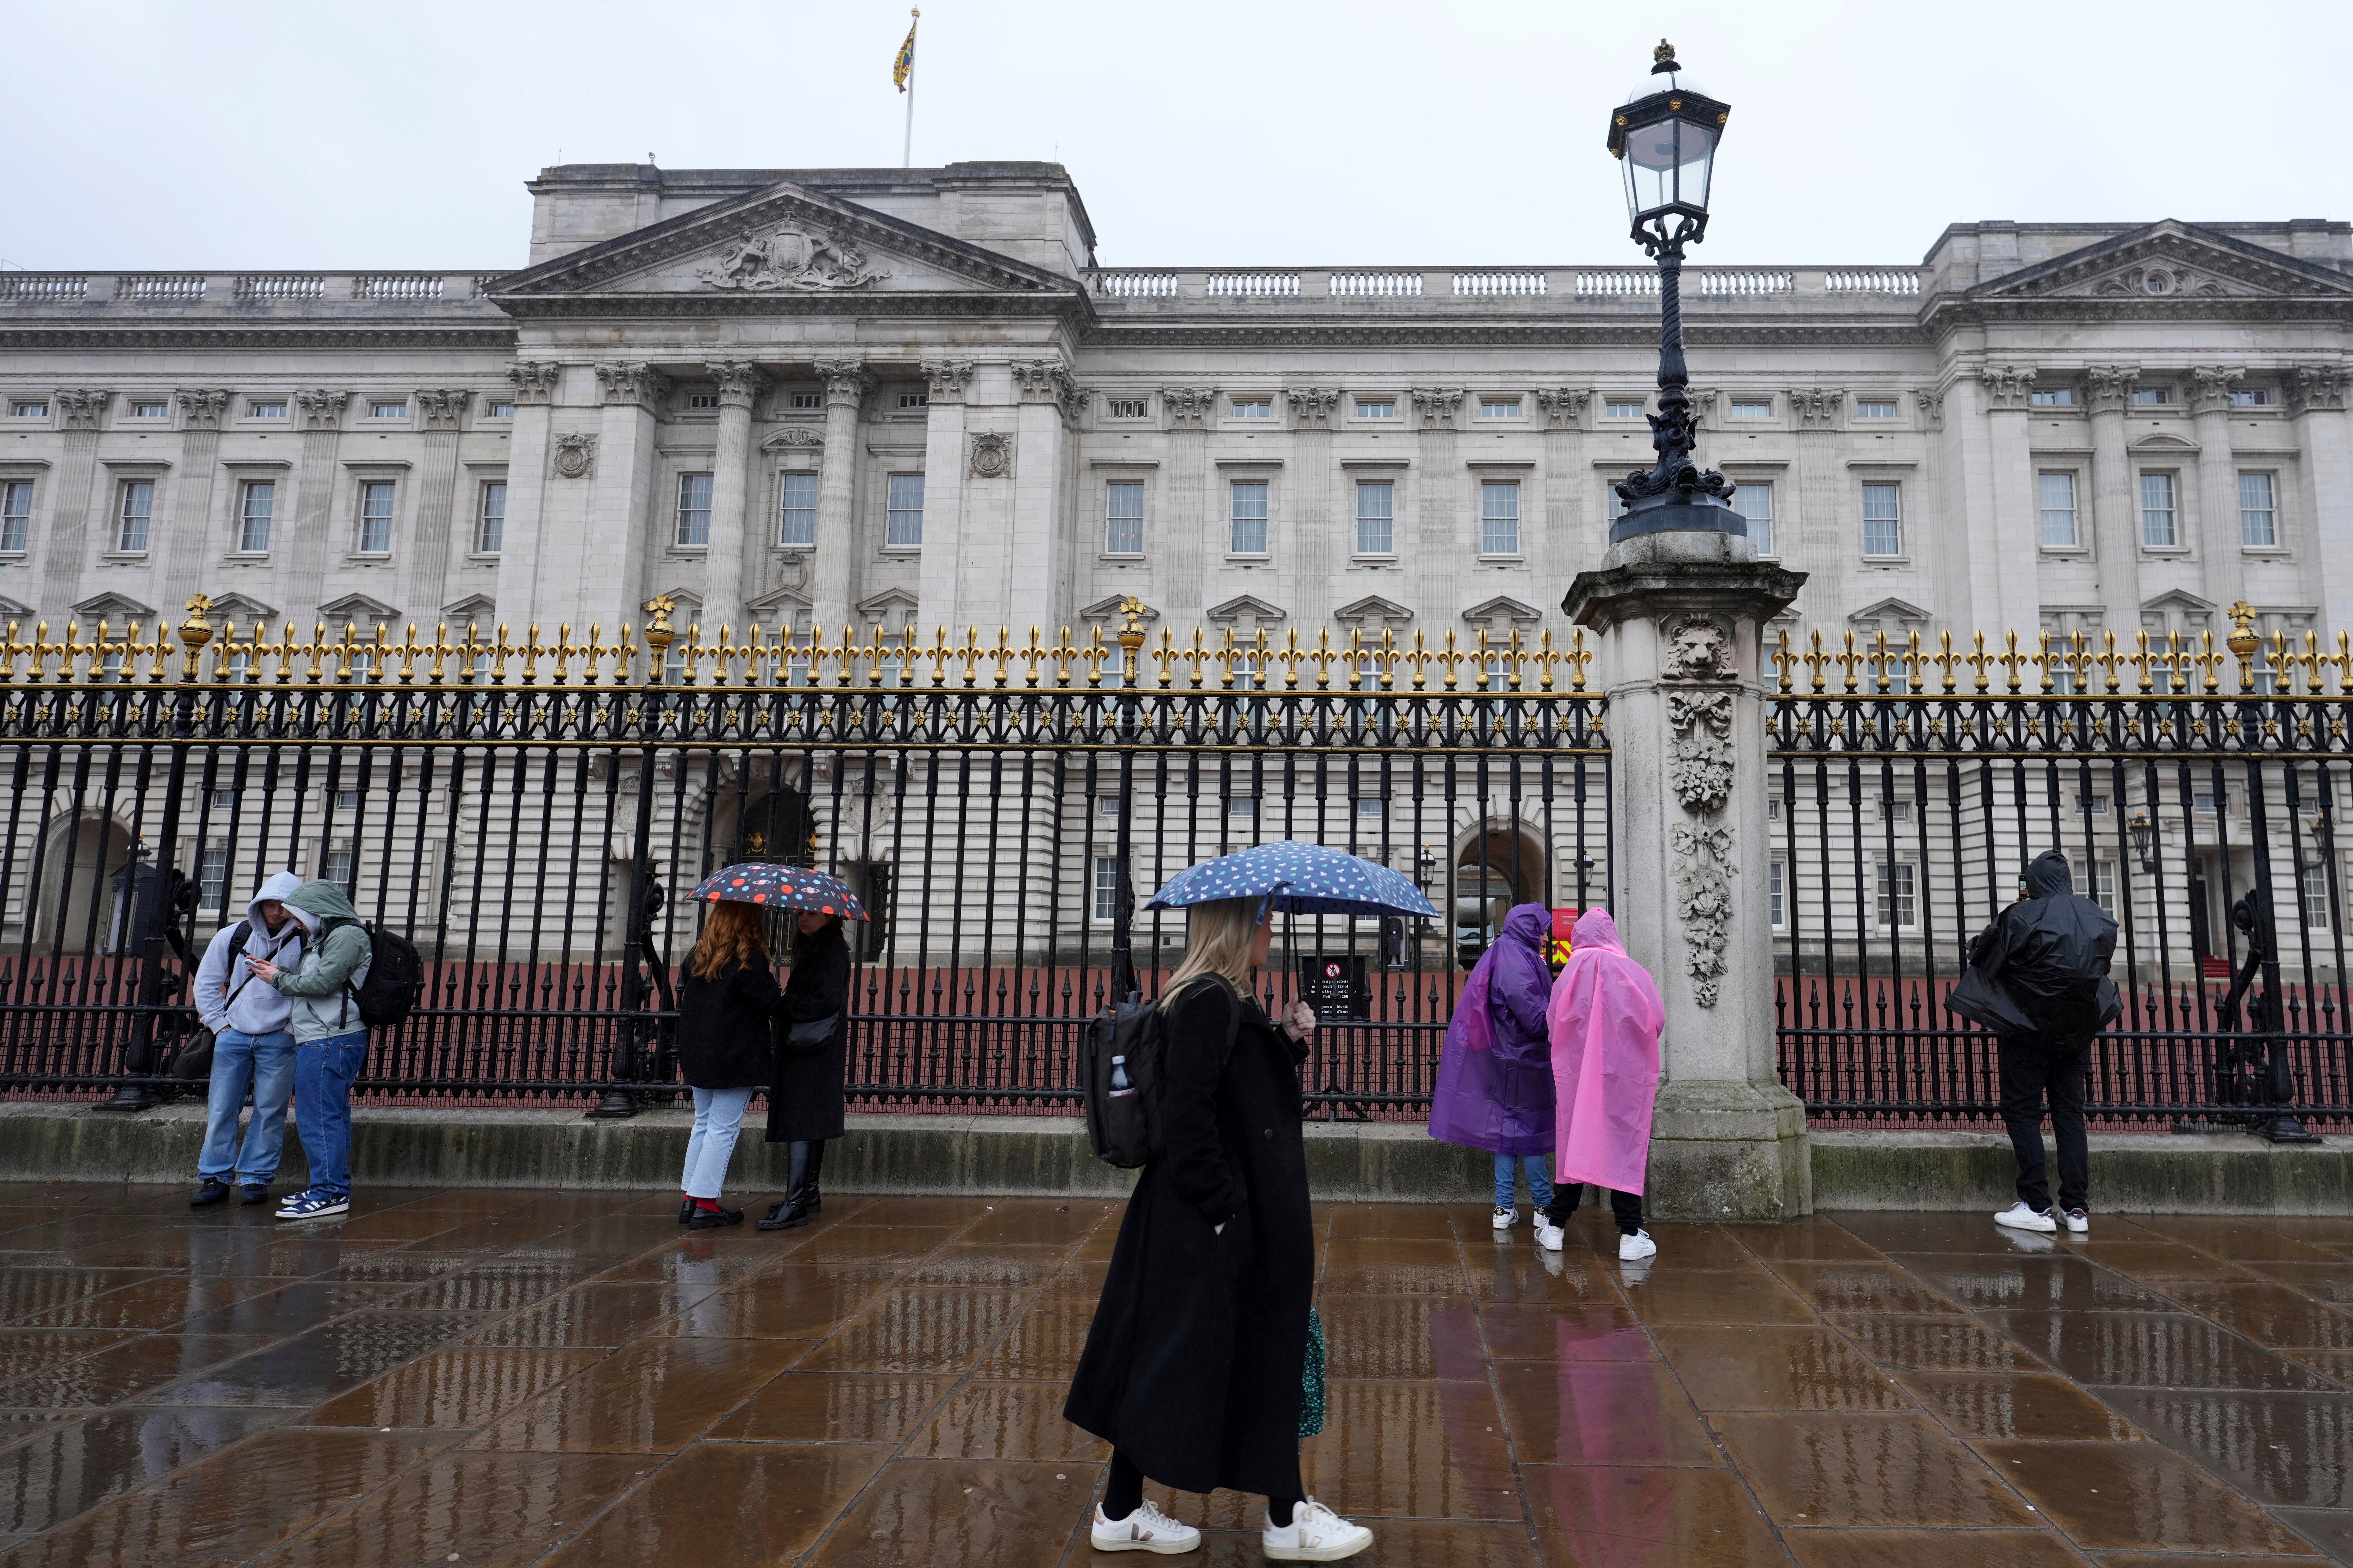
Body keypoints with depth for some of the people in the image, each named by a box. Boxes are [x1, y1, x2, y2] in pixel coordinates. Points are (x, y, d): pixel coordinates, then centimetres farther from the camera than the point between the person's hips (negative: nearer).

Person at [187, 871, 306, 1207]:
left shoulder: (304, 943, -4)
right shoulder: (233, 936, 2)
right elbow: (206, 983, 11)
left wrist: (294, 1027, -4)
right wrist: (220, 1024, 5)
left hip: (278, 1041, -2)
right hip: (234, 1037, 2)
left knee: (269, 1111, 2)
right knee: (221, 1110, 3)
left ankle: (256, 1177, 12)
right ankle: (215, 1177, 14)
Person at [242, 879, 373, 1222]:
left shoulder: (348, 935, -9)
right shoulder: (325, 938, 25)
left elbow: (320, 983, -16)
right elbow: (309, 982, 19)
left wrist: (279, 979, -2)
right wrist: (279, 971, 6)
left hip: (331, 1040, -11)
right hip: (318, 1040, 11)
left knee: (318, 1116, -10)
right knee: (330, 1116, 12)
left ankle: (330, 1192, -9)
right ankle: (334, 1187, 18)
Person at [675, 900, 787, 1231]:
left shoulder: (699, 952, 7)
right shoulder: (751, 957, -15)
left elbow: (684, 999, 14)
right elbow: (770, 1006, -16)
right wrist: (773, 980, 2)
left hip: (697, 1053, 7)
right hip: (736, 1059, -7)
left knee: (703, 1123, 17)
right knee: (723, 1129, 0)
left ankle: (692, 1197, 19)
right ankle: (705, 1204, 3)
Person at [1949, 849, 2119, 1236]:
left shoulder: (2021, 917, -15)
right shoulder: (2100, 920, 2)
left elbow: (1981, 957, -7)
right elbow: (2101, 968, 14)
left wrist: (1997, 928, 9)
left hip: (2027, 1031, -5)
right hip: (2076, 1033, 5)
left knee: (2022, 1113, 2)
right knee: (2070, 1116, 10)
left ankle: (2037, 1207, -2)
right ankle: (2077, 1208, 10)